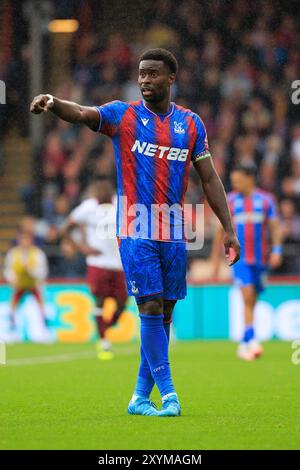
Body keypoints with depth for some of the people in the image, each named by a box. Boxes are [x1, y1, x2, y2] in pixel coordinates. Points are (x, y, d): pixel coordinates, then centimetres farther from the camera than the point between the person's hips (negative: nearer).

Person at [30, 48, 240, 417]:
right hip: (136, 231, -4)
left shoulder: (190, 123, 9)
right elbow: (83, 114, -19)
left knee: (164, 314, 5)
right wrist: (52, 103, -41)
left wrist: (229, 229, 6)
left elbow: (209, 179, 11)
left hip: (174, 233, 4)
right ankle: (168, 393, -9)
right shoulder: (123, 115, 0)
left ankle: (140, 397, 14)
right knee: (151, 308, -12)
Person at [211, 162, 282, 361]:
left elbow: (275, 227, 6)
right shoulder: (230, 201, 5)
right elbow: (221, 230, 11)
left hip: (260, 258, 2)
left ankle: (244, 344, 20)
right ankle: (251, 340, -22)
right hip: (239, 257, -2)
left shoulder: (266, 200, 5)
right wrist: (216, 257, 11)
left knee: (252, 301, 8)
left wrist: (277, 250, -9)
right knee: (247, 296, -18)